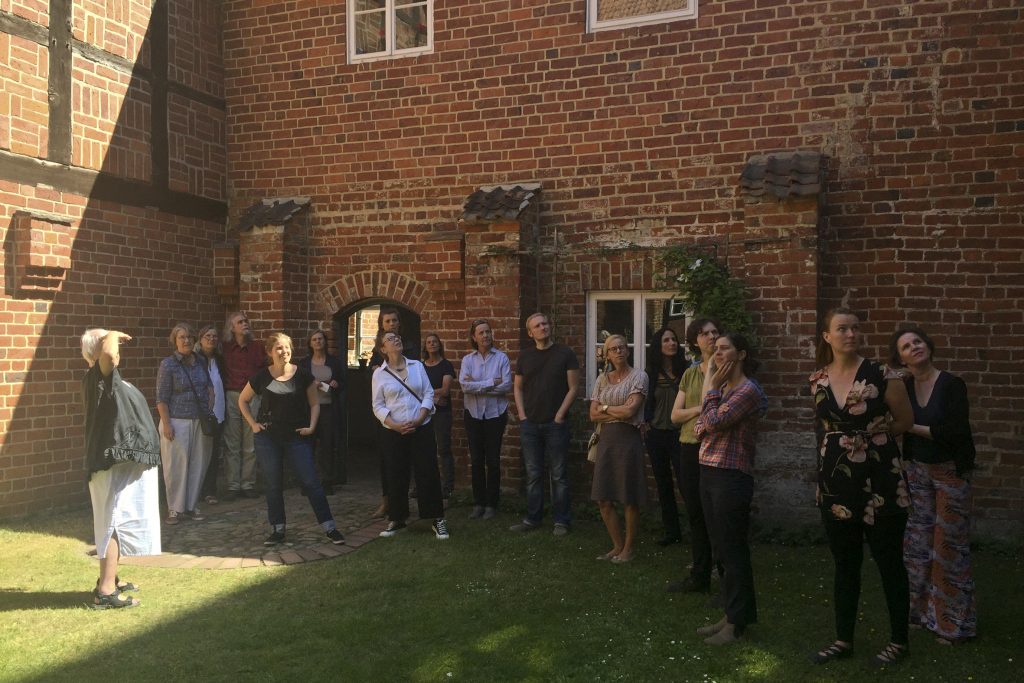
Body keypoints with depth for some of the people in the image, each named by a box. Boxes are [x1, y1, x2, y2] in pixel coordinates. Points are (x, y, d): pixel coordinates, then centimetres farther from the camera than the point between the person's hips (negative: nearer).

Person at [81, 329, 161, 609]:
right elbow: (109, 353, -36)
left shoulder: (105, 378, 15)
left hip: (124, 462, 11)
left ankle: (109, 579, 29)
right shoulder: (99, 376, -16)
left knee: (117, 522, 18)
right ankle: (106, 591, -8)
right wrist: (113, 335, -20)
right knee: (116, 522, -9)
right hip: (117, 463, -11)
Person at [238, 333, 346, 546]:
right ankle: (277, 530, 20)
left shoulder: (303, 375, -4)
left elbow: (314, 403, 6)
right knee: (274, 485, 8)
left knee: (310, 482, -3)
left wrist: (311, 427, -5)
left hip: (297, 437, -1)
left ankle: (330, 528, 3)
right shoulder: (261, 377, -2)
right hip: (267, 438, 1)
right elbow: (243, 400, 13)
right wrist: (252, 423, 3)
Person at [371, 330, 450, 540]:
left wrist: (418, 420, -10)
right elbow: (378, 406, 1)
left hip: (422, 429, 0)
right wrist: (396, 426, -13)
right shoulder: (379, 373, 2)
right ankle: (396, 520, 20)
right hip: (394, 433, 0)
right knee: (396, 476, 6)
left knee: (428, 473, -1)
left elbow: (429, 393, 3)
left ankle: (437, 519, 8)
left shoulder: (417, 366, 5)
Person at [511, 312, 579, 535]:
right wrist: (522, 414, 2)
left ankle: (561, 521, 11)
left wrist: (560, 415, -10)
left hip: (555, 423, -3)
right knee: (533, 474, 10)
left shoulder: (565, 354, -2)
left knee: (559, 474, 2)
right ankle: (532, 519, 18)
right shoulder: (525, 356, 9)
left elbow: (573, 387, -4)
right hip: (530, 424, 3)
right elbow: (517, 387, 14)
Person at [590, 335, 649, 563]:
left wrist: (606, 408, -2)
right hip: (606, 439, 5)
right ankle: (618, 545, 24)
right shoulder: (602, 379, 11)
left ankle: (630, 547, 20)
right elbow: (593, 414, 3)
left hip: (628, 439, -5)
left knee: (629, 499, 3)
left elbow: (630, 411, -15)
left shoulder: (638, 377, -5)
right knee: (603, 499, 6)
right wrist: (620, 412, -8)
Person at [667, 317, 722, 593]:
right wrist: (701, 408, -10)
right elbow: (675, 415, 5)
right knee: (696, 515, 12)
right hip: (690, 449, 5)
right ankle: (700, 577, 24)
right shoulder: (690, 374, 12)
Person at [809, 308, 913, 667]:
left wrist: (871, 433, 1)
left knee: (889, 563, 9)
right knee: (845, 565, 15)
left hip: (880, 483, -4)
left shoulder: (882, 375, -10)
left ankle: (899, 641, 25)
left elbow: (906, 420, 1)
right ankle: (843, 639, 28)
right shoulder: (818, 381, 3)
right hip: (836, 484, 4)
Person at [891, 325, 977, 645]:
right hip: (918, 470, 5)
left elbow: (957, 433, -19)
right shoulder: (903, 388, 1)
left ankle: (953, 621, 12)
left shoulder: (952, 385, -13)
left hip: (950, 472, -4)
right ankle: (920, 608, 24)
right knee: (917, 541, 9)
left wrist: (914, 428, -16)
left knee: (950, 545, 0)